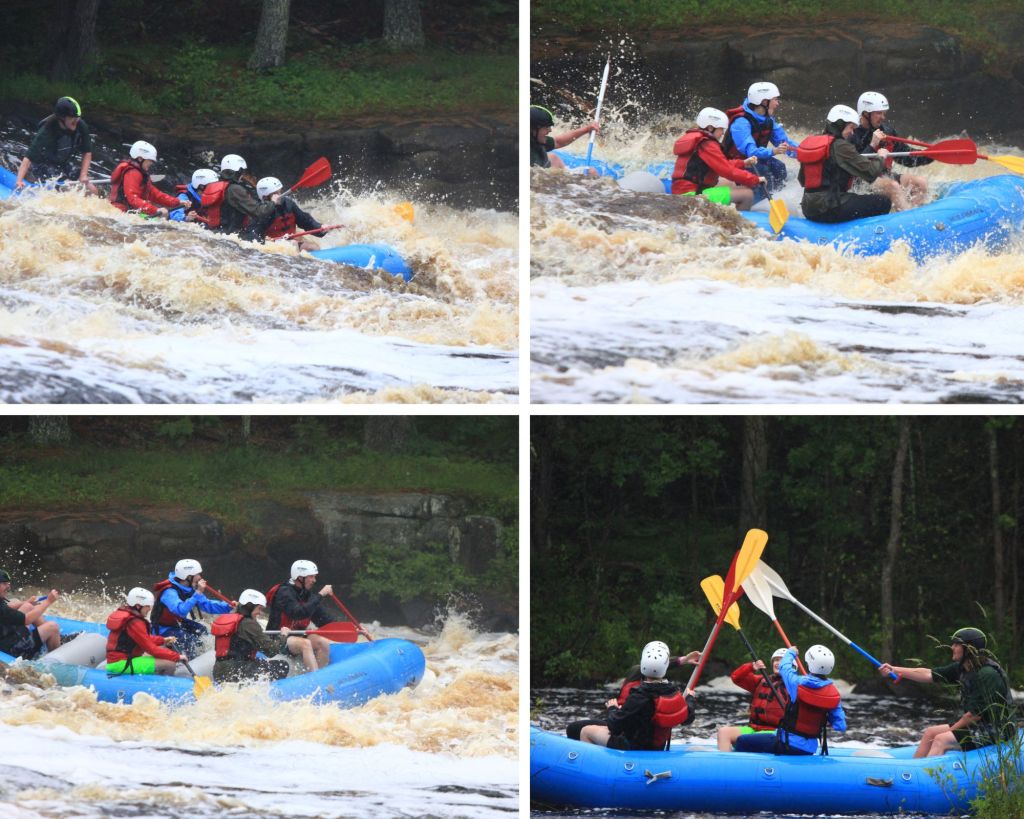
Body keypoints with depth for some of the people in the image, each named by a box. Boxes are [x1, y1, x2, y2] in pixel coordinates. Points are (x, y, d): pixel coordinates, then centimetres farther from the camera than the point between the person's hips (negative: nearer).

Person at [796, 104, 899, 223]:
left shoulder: (810, 141, 12)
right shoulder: (840, 146, -12)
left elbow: (802, 180, 21)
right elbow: (870, 172, -13)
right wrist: (881, 157, 8)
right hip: (830, 211, -9)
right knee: (884, 202, -4)